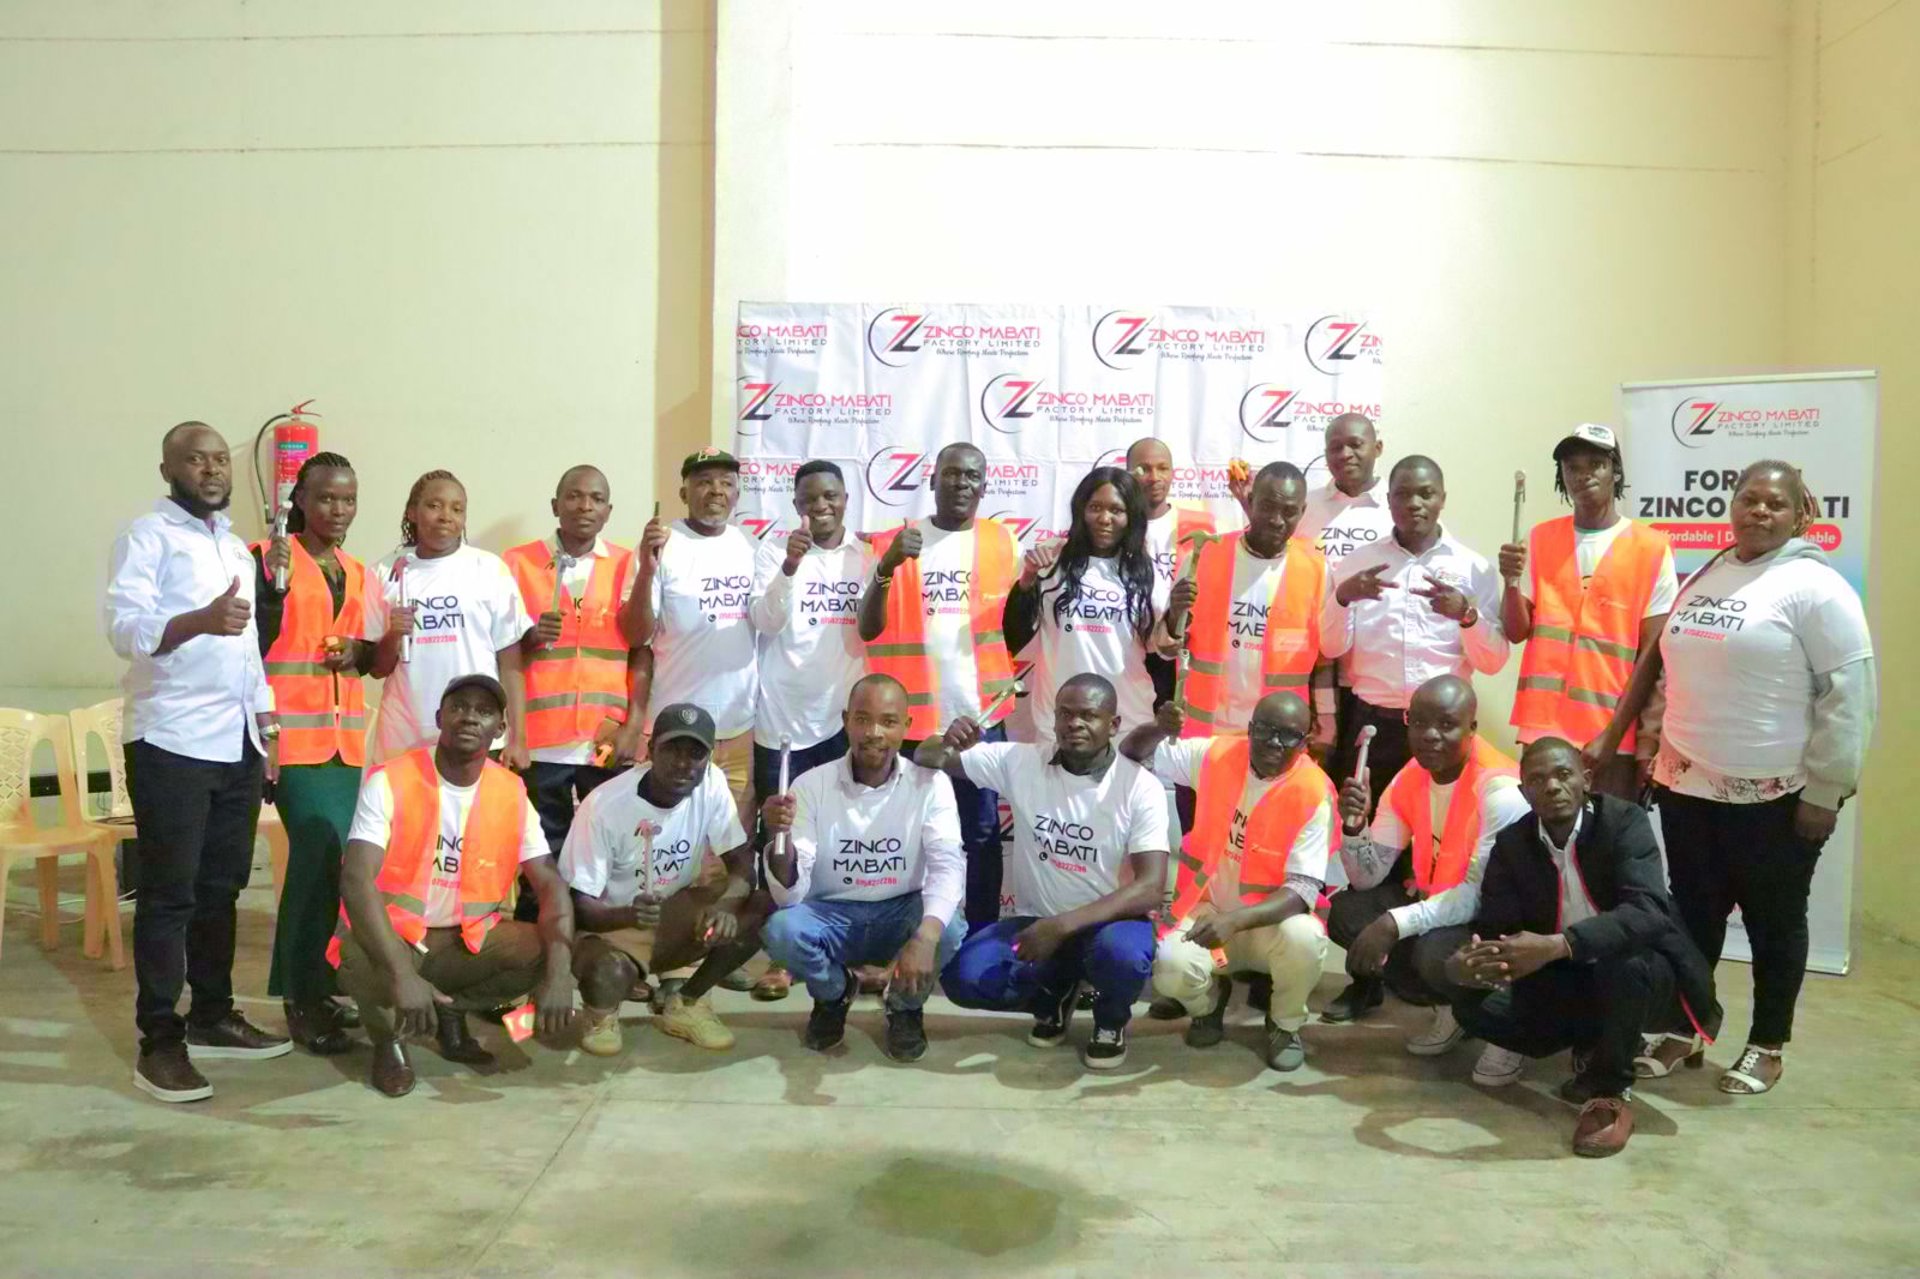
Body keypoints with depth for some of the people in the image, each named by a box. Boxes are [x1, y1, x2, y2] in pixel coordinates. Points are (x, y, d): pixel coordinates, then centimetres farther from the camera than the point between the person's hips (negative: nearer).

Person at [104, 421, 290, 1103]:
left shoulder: (235, 546, 19)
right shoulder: (146, 535, -5)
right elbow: (125, 626, -19)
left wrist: (267, 726, 17)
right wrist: (199, 620, -37)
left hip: (237, 742, 7)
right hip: (171, 741, -7)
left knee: (221, 886, 10)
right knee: (169, 892, -4)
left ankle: (212, 1015, 20)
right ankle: (160, 1042, 2)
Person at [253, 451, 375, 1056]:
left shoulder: (356, 572, 16)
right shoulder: (269, 556, -3)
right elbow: (254, 644, -10)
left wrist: (362, 653, 2)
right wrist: (273, 583, -22)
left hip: (346, 735, 6)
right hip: (294, 733, -6)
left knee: (330, 857, 5)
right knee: (323, 852, -14)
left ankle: (310, 985, 17)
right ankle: (304, 997, -3)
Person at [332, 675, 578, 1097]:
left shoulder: (511, 792, -4)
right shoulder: (390, 781, -16)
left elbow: (550, 884, -8)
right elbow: (355, 880, -27)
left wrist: (559, 972, -25)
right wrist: (402, 973, -39)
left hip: (468, 939, 4)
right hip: (390, 938, -4)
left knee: (545, 953, -20)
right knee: (360, 960, -36)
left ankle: (452, 1012, 9)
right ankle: (388, 1038, 0)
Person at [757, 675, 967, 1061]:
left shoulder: (930, 783, -13)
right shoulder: (811, 785, -14)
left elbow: (949, 866, -25)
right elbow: (790, 895, -18)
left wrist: (925, 936, -44)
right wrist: (781, 839, -41)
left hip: (902, 913, 0)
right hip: (832, 914, 0)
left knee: (949, 930, -32)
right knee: (779, 930, -30)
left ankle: (904, 1007, 5)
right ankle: (834, 995, 7)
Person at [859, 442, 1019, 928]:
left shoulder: (1002, 541, 5)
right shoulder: (896, 541, 1)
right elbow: (869, 628, -5)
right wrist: (886, 567, -21)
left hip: (980, 713, 1)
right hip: (914, 714, 0)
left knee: (981, 833, 7)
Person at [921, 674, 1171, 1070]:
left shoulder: (1140, 788, -13)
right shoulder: (1020, 761, -5)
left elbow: (1150, 888, -21)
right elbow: (926, 759, 2)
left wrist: (1064, 925, -33)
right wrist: (947, 742, -25)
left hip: (1107, 921, -3)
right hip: (1036, 921, 3)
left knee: (1121, 953, -38)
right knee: (962, 976, -23)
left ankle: (1111, 1019, 1)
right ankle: (1052, 995, 11)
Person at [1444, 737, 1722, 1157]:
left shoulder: (1624, 821, -19)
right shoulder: (1512, 843, -6)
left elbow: (1647, 912, -34)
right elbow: (1492, 928, -9)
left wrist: (1557, 946, -47)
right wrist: (1468, 963, -35)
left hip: (1641, 973, -4)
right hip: (1569, 981, 4)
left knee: (1627, 963, -38)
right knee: (1475, 1006, -18)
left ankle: (1609, 1091, -13)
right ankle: (1594, 1044, 9)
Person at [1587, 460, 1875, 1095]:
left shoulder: (1815, 587, -9)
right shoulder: (1702, 580, 11)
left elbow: (1847, 697, -12)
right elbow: (1665, 668, 17)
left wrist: (1824, 791, -14)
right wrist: (1615, 738, 12)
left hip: (1773, 796, -5)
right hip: (1687, 785, 6)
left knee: (1773, 923, 10)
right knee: (1692, 913, 14)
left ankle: (1767, 1047, 25)